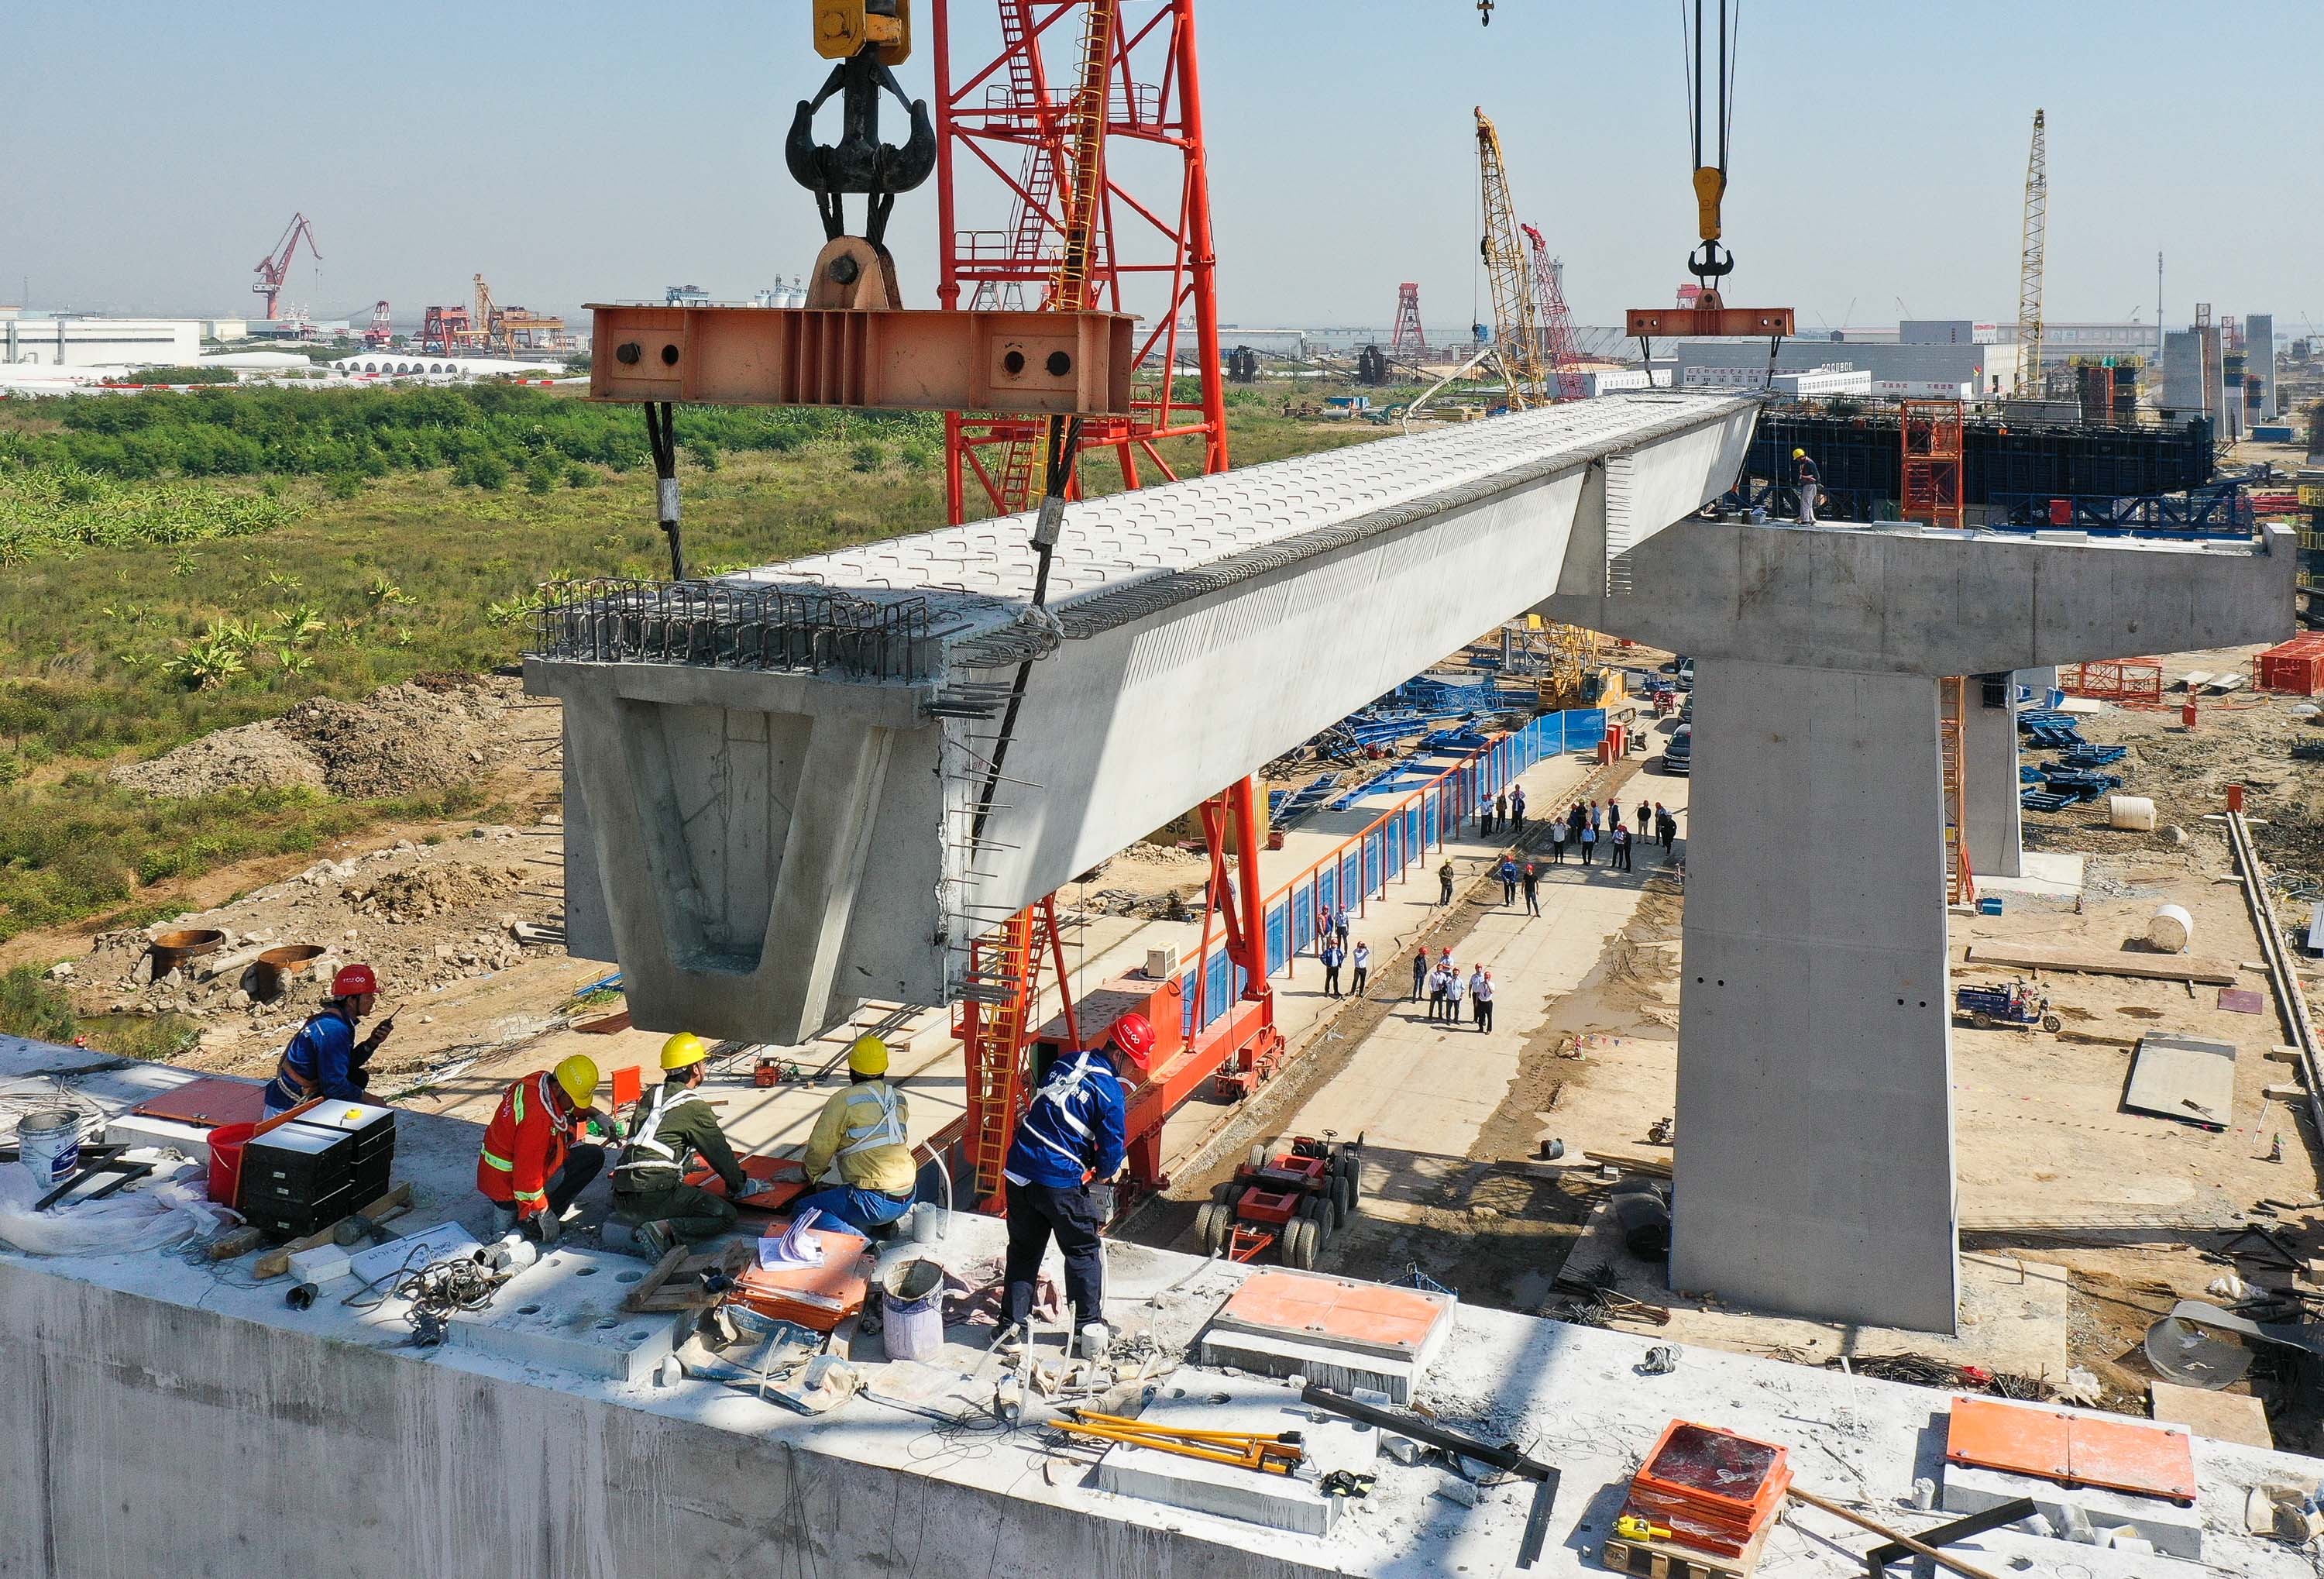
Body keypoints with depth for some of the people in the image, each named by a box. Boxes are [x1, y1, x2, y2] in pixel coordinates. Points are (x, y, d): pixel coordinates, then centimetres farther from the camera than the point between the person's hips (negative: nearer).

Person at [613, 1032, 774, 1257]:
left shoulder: (650, 1097, 19)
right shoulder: (694, 1107, -3)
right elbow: (719, 1153, 5)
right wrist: (740, 1185, 21)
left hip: (621, 1196, 8)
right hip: (656, 1194, -8)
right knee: (726, 1215, -6)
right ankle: (663, 1229, -22)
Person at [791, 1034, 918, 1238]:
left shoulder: (844, 1100, -9)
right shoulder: (899, 1099, 10)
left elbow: (820, 1149, -5)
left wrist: (812, 1174, 17)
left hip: (873, 1202, -8)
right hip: (906, 1199, 8)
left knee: (802, 1209, 1)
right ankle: (884, 1225, 12)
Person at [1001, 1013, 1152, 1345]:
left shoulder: (1066, 1062, 7)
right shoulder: (1111, 1093, -13)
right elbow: (1112, 1152, -10)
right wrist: (1103, 1174, 14)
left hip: (1019, 1171, 6)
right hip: (1060, 1183, -6)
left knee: (1023, 1249, 18)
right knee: (1083, 1252, 13)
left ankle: (1012, 1320, 22)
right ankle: (1088, 1324, 21)